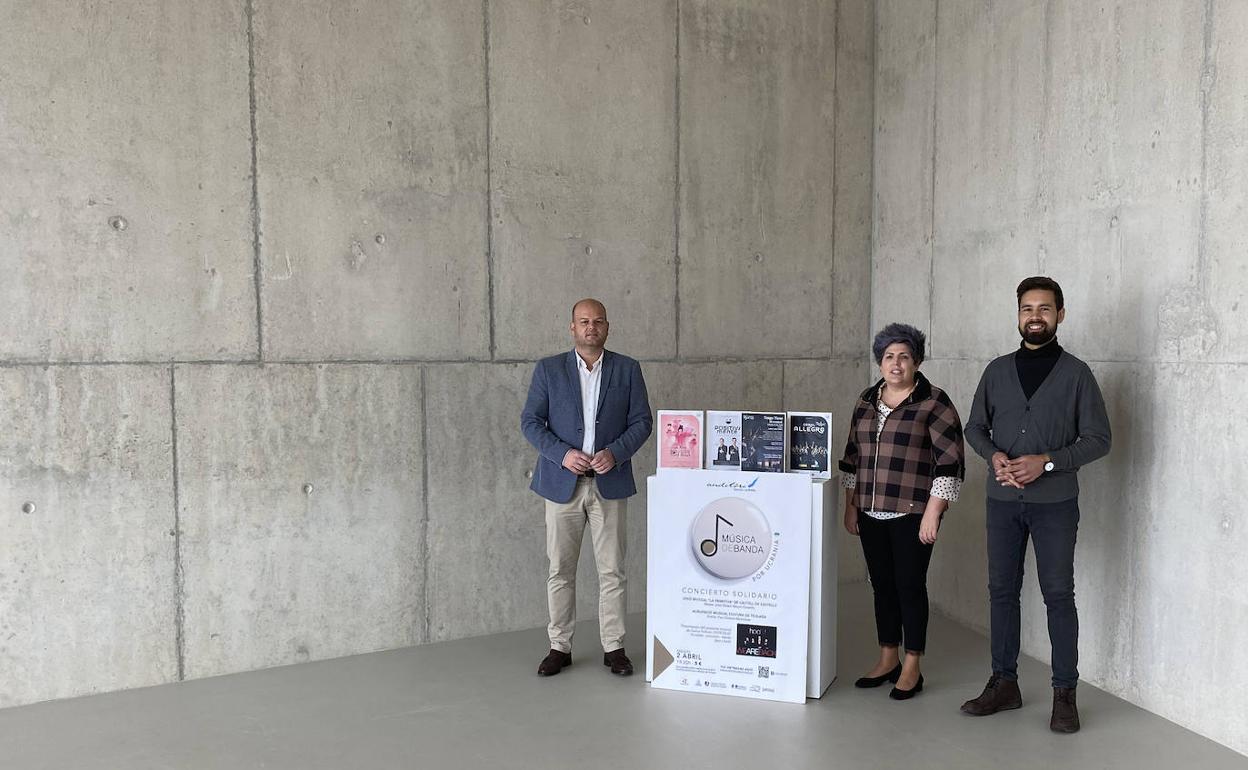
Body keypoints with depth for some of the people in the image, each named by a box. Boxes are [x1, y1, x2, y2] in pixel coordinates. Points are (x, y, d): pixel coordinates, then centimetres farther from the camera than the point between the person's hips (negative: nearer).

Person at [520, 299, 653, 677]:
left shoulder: (628, 369, 5)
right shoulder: (548, 369, 3)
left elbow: (642, 421, 3)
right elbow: (530, 421, 0)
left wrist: (616, 452, -14)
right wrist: (562, 454, -14)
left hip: (610, 484, 0)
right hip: (563, 484, 0)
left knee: (612, 571, 5)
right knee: (560, 571, 6)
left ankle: (614, 647, 17)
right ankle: (560, 647, 19)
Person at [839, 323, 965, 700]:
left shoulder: (933, 402, -8)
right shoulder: (866, 400, 10)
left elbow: (950, 461, -11)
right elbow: (852, 456, 15)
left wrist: (932, 514, -15)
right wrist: (850, 506, 12)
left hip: (911, 513, -5)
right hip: (871, 512, 6)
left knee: (909, 585, 1)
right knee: (882, 584, 12)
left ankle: (911, 669, 14)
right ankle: (888, 660, 26)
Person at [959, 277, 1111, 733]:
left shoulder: (1076, 374, -1)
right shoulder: (998, 370, 8)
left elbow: (1098, 439, -3)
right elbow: (975, 427, 12)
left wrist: (1046, 462, -16)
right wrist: (994, 456, -8)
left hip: (1055, 502, -3)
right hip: (1003, 500, 3)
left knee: (1058, 596, 2)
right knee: (1002, 591, 9)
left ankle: (1064, 694, 13)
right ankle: (1004, 683, 20)